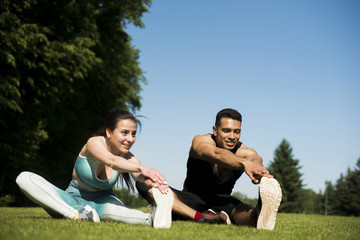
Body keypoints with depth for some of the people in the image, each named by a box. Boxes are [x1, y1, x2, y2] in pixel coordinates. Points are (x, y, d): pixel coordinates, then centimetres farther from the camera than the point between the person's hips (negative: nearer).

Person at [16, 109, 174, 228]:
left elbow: (139, 174, -37)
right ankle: (76, 215, -42)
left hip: (101, 201, 0)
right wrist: (141, 168, -63)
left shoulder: (129, 159, -13)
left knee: (112, 208, -40)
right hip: (74, 199, 0)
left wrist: (147, 179, -64)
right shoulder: (95, 143, -21)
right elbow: (112, 161, -43)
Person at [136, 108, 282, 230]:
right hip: (191, 200, 0)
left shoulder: (244, 152, -9)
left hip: (221, 203, 0)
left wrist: (255, 165, -63)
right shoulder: (201, 141, -15)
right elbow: (216, 154, -39)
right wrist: (244, 163, -61)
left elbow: (255, 159, -35)